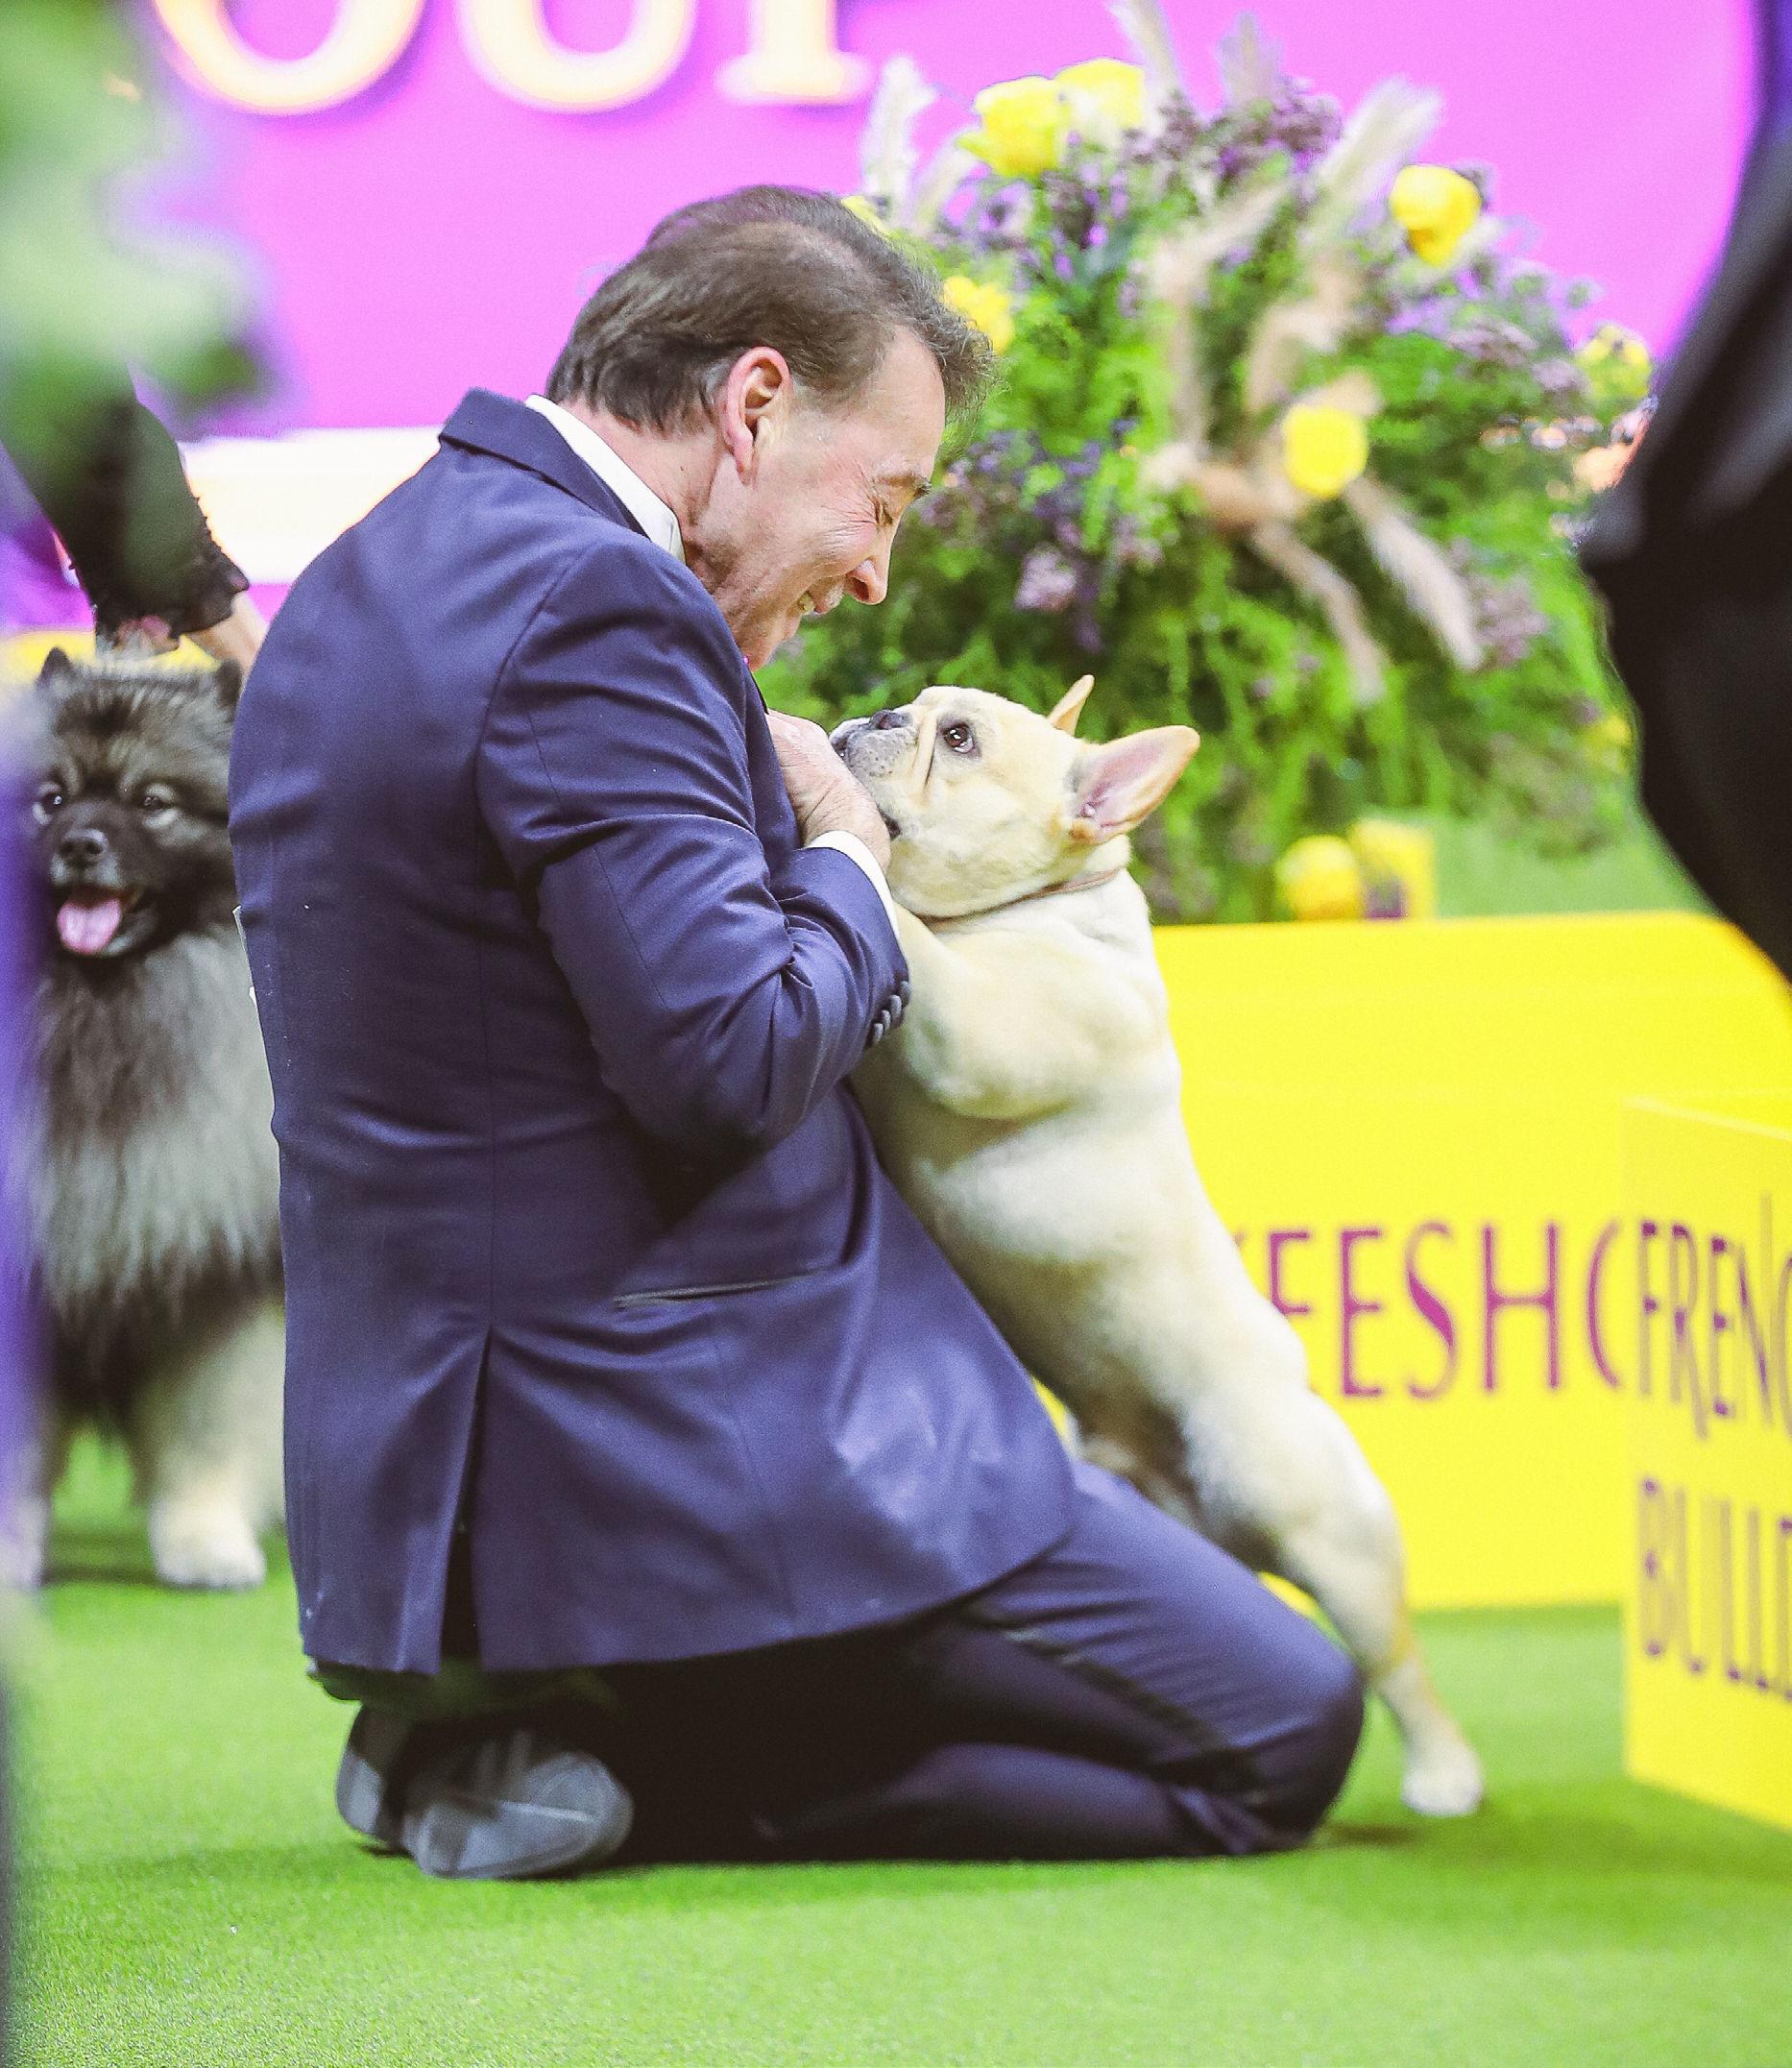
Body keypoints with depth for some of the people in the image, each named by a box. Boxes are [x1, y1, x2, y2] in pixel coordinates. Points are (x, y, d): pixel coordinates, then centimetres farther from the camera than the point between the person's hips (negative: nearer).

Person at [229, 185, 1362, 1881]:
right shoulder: (598, 609, -18)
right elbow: (731, 1061, -22)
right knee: (1287, 1725, -4)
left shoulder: (362, 585, 14)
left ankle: (502, 1713, 7)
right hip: (689, 1467, -10)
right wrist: (847, 860, -4)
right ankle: (601, 1738, -10)